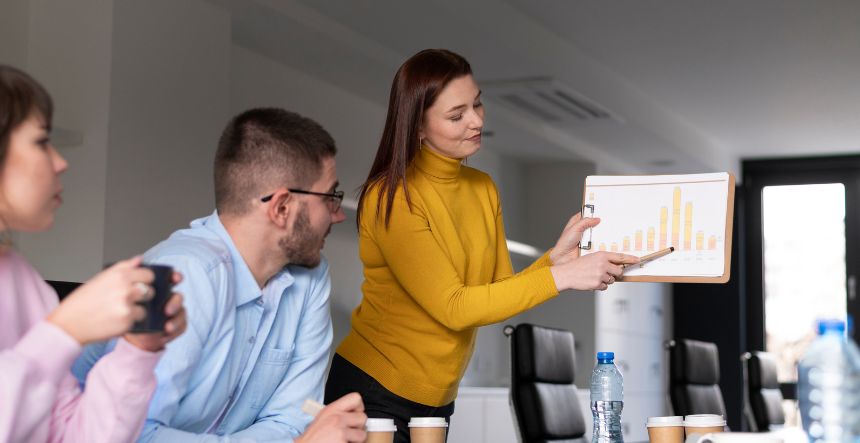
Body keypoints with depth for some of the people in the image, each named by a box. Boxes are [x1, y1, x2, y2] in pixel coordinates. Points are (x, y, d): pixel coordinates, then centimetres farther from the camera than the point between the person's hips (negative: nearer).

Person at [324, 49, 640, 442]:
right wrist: (560, 277, -23)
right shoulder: (392, 198, -18)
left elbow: (500, 294, 2)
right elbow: (452, 307, -21)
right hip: (375, 392, -6)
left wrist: (556, 257, -14)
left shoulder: (483, 188, 4)